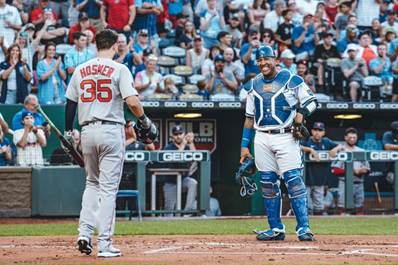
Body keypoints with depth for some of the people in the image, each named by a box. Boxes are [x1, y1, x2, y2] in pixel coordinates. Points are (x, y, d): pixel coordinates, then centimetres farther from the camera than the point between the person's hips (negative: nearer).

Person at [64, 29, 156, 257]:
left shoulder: (80, 70, 8)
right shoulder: (119, 69, -6)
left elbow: (70, 103, 11)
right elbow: (132, 101, -16)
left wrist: (68, 132, 20)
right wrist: (146, 123, -2)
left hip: (88, 131, 4)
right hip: (111, 131, -4)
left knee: (92, 183, 20)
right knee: (108, 187, -1)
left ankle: (85, 232, 5)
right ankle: (104, 243, -3)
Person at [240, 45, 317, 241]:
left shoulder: (291, 80, 0)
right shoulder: (254, 85, 14)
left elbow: (311, 101, 4)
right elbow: (250, 117, 17)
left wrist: (300, 114, -16)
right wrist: (244, 145, 11)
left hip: (285, 137, -5)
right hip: (261, 139, 5)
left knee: (294, 181, -12)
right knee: (268, 184, 4)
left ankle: (303, 228, -13)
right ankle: (276, 229, 10)